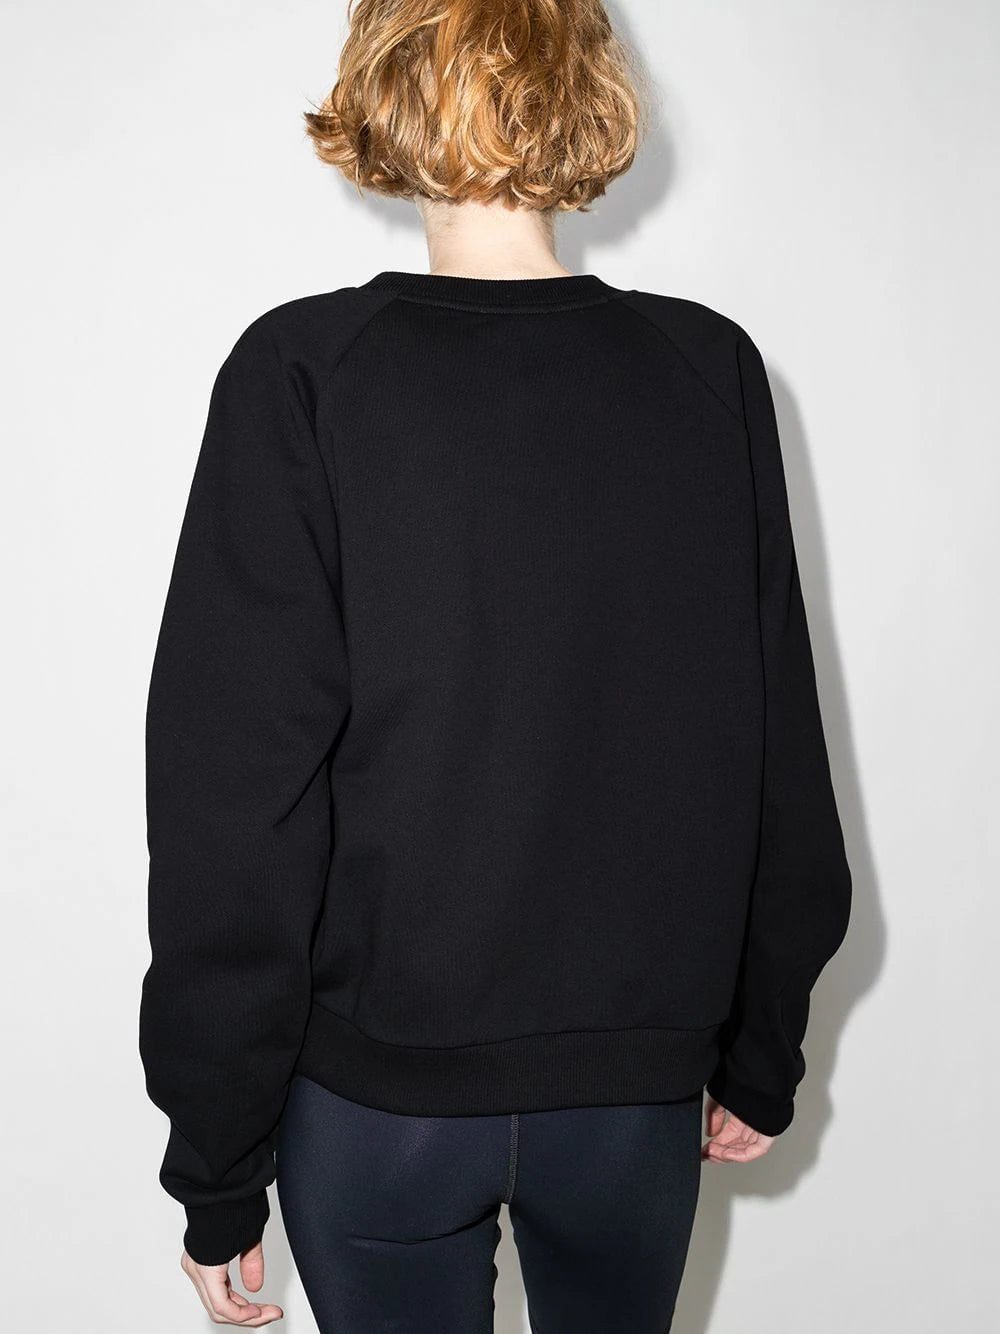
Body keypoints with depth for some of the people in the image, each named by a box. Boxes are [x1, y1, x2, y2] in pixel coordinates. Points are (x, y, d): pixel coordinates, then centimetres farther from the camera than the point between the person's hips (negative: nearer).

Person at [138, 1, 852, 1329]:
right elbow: (778, 754, -2)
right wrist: (763, 1051, 11)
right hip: (641, 1072, 3)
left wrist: (216, 1159, -3)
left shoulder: (305, 375, -14)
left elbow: (236, 789, -14)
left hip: (378, 1083, -2)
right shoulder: (711, 371, -6)